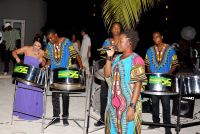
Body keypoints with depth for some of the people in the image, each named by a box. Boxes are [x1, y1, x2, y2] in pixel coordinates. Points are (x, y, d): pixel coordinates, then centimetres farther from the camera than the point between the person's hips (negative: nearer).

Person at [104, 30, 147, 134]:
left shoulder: (136, 60, -12)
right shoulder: (117, 58, 11)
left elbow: (138, 84, -16)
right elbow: (107, 75, 8)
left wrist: (132, 106, -21)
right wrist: (109, 57, 0)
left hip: (128, 105, -7)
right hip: (113, 104, 7)